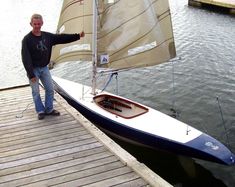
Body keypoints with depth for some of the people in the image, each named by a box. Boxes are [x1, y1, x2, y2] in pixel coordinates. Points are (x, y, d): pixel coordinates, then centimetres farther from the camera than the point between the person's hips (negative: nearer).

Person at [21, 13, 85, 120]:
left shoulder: (47, 36, 0)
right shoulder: (27, 39, -16)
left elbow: (62, 38, 2)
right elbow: (26, 58, -19)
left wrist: (78, 36, -6)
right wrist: (31, 74, -23)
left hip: (44, 68, 5)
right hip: (33, 69, -5)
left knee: (50, 89, 8)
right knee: (36, 92, 4)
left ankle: (49, 109, 22)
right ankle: (40, 111, 19)